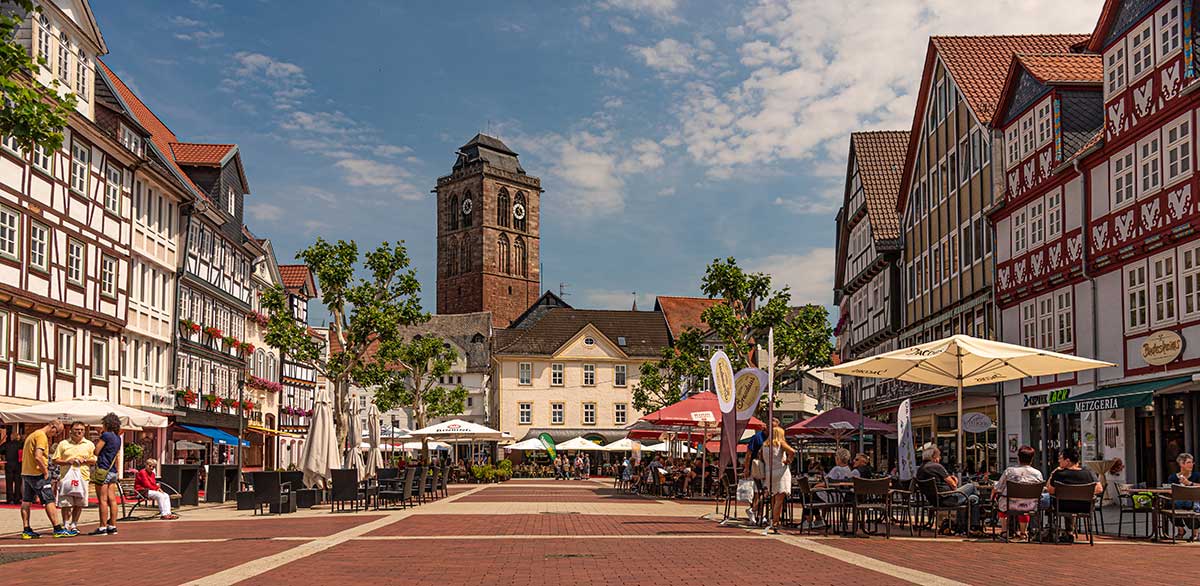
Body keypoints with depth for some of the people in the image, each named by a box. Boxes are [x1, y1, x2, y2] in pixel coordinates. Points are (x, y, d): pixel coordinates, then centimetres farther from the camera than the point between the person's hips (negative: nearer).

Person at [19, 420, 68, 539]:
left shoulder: (32, 435, 17)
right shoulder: (42, 436, -13)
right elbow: (38, 457, -24)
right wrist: (45, 471, -14)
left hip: (25, 472, 10)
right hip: (37, 474, -10)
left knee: (26, 501, 9)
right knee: (49, 501, -7)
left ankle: (26, 531, 12)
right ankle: (58, 529, -7)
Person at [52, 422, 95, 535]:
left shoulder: (89, 444, 12)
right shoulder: (63, 444, 10)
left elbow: (95, 460, 10)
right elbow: (55, 460, 7)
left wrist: (84, 460, -8)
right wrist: (67, 462, -10)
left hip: (82, 476, 1)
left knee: (79, 503, 2)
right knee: (65, 502, -5)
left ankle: (74, 525, 14)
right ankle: (66, 525, 4)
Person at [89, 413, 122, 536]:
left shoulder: (106, 435, -10)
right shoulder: (118, 438, 14)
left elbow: (96, 451, -7)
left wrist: (99, 439, 4)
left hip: (103, 470, -8)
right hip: (113, 471, 8)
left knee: (103, 500, -5)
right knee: (112, 500, 6)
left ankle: (102, 528, -5)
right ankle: (112, 526, 7)